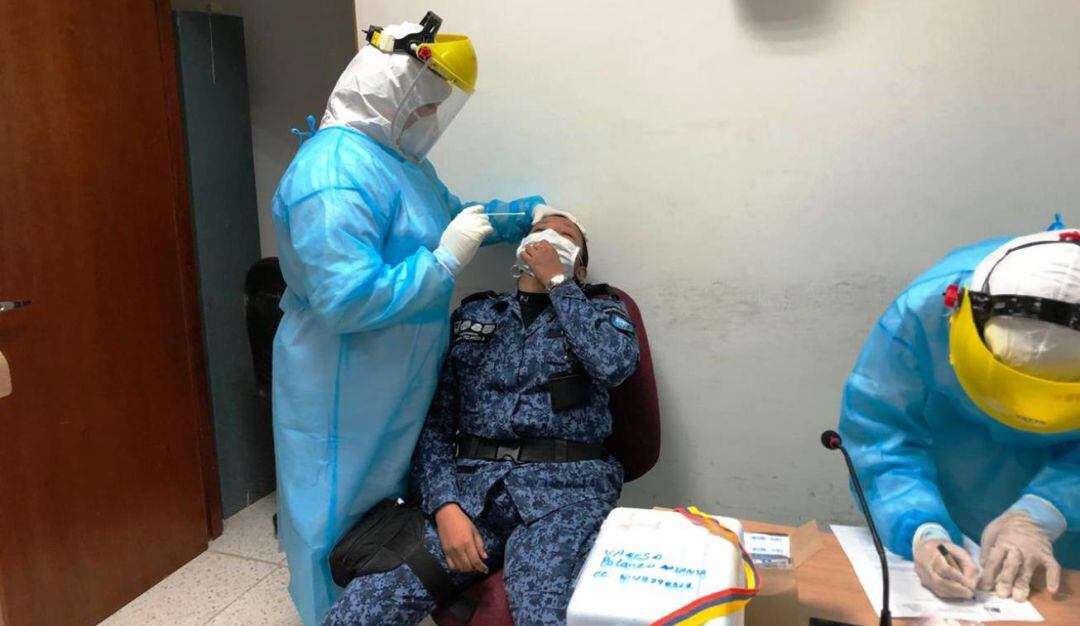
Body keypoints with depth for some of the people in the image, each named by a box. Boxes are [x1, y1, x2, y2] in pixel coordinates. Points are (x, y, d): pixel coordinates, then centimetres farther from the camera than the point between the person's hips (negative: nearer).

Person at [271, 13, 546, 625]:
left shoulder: (402, 157, 6)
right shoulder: (336, 174, -26)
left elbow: (451, 214, 23)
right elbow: (348, 301, -33)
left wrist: (527, 214, 13)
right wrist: (446, 260, -25)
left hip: (400, 384, 10)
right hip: (345, 391, -10)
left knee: (389, 501, 23)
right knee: (339, 518, 9)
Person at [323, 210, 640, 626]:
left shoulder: (600, 309, 17)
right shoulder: (472, 317, 19)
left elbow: (615, 364, -8)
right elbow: (433, 422, 11)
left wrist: (556, 280, 2)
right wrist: (445, 506, -6)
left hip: (565, 487, -2)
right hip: (472, 484, 2)